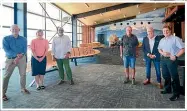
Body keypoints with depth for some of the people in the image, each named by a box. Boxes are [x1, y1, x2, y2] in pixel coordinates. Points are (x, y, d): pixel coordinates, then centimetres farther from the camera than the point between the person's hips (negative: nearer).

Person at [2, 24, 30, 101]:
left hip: (22, 59, 3)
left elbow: (25, 50, -2)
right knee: (6, 76, -2)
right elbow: (7, 50, -12)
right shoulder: (6, 39, -2)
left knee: (23, 74, 9)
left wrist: (18, 58, -17)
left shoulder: (23, 39, 4)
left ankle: (23, 88, 26)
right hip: (10, 59, -2)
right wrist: (17, 54, -24)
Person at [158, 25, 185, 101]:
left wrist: (176, 56, -19)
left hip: (171, 59, -7)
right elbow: (159, 49, 18)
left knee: (174, 77, -1)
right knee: (165, 75, 16)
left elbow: (183, 49, -12)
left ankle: (176, 94, 11)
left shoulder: (175, 39, -8)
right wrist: (163, 53, -2)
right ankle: (167, 89, 33)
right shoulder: (162, 40, 12)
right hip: (163, 59, 7)